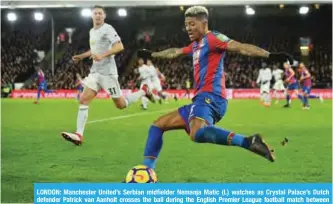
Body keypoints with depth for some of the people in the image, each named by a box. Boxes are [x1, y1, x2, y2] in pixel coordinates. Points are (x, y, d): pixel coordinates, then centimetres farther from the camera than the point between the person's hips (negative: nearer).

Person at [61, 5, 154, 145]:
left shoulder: (107, 29, -10)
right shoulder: (92, 31, 16)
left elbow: (120, 46, -21)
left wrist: (102, 55, -30)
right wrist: (81, 56, 22)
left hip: (107, 72, -7)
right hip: (95, 72, 7)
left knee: (121, 104, 0)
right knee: (83, 100, -7)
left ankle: (143, 91, 24)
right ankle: (79, 135, -11)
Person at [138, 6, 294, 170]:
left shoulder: (212, 38, -3)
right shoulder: (196, 45, 24)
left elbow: (241, 47, -15)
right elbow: (174, 52, 42)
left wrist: (270, 55, -29)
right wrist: (152, 54, 56)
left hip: (210, 97, -10)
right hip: (203, 98, 10)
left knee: (197, 134, -39)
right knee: (158, 125, 15)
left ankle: (249, 141, -41)